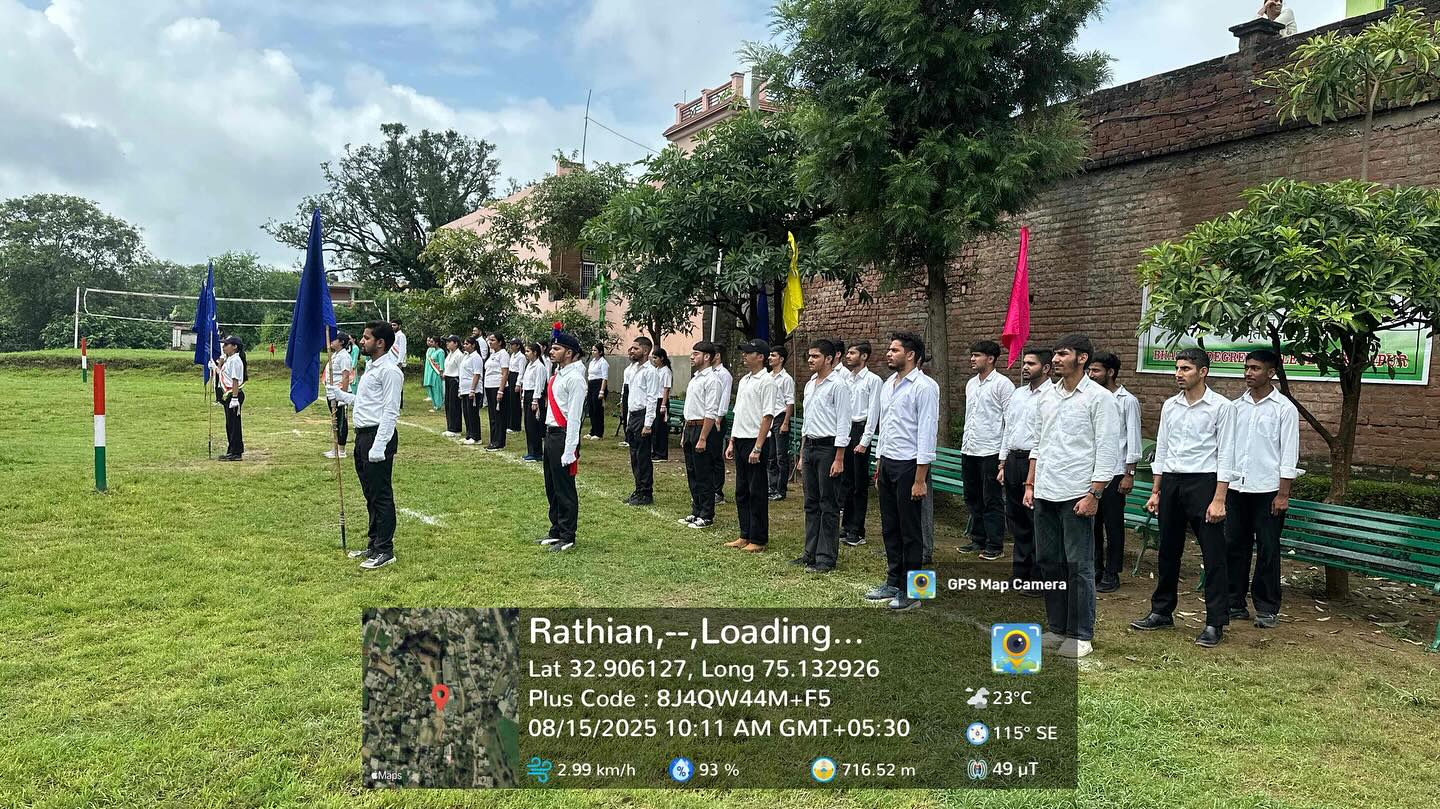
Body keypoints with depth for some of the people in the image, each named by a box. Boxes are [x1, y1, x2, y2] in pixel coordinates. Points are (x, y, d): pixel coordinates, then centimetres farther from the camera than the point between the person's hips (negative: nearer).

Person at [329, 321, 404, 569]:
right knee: (370, 494, 17)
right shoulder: (371, 368, 17)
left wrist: (379, 446, -24)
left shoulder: (389, 371, -15)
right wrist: (340, 395, 14)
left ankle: (385, 551, 3)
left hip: (379, 436, -10)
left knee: (381, 495, -4)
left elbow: (390, 412, -20)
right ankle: (374, 544, 27)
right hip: (363, 435, 10)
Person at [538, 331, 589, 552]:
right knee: (551, 487, 17)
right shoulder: (558, 373, 11)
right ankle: (556, 531, 30)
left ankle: (567, 537, 10)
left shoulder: (574, 378, -17)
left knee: (565, 489, 0)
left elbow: (574, 417, -20)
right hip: (550, 433, 10)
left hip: (564, 435, -10)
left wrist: (569, 452, -21)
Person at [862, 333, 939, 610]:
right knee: (889, 528, 15)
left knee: (910, 531, 2)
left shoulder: (924, 387, -13)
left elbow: (927, 433, -16)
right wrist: (879, 467, 17)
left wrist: (920, 480, -19)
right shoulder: (888, 385, 12)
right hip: (887, 463, 8)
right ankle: (893, 583, 27)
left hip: (908, 465, -8)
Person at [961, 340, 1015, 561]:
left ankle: (995, 545, 8)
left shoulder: (1003, 384, -9)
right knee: (973, 498, 14)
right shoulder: (970, 383, 13)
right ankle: (978, 540, 25)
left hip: (990, 451, -8)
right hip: (969, 451, 8)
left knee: (992, 500, -1)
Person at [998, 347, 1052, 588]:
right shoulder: (1018, 394, 14)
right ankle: (1020, 572, 26)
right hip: (1013, 460, 8)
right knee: (1016, 519, 14)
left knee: (1037, 522, -2)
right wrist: (1003, 465, 16)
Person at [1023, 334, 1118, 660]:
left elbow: (1107, 450, -10)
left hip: (1076, 495, -6)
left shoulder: (1099, 397, -7)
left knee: (1078, 566, 0)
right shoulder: (1046, 396, 11)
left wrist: (1094, 494, -14)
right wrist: (1030, 484, 13)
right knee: (1048, 562, 12)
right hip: (1045, 494, 7)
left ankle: (1081, 635, 11)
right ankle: (1056, 627, 24)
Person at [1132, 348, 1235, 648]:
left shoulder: (1221, 406, -6)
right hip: (1171, 481, 5)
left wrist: (1219, 499, -14)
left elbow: (1225, 455, -8)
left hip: (1203, 481, -5)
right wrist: (1156, 492, 11)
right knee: (1168, 551, 13)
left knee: (1213, 555, -2)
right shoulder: (1169, 406, 10)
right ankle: (1161, 612, 24)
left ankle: (1215, 623, 6)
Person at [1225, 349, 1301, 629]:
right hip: (1236, 487, 4)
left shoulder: (1284, 408, -4)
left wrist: (1283, 494, -11)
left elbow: (1289, 454, -6)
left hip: (1267, 490, -4)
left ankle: (1267, 609, 11)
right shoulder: (1236, 406, 9)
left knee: (1267, 550, 2)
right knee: (1234, 546, 8)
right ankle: (1235, 603, 17)